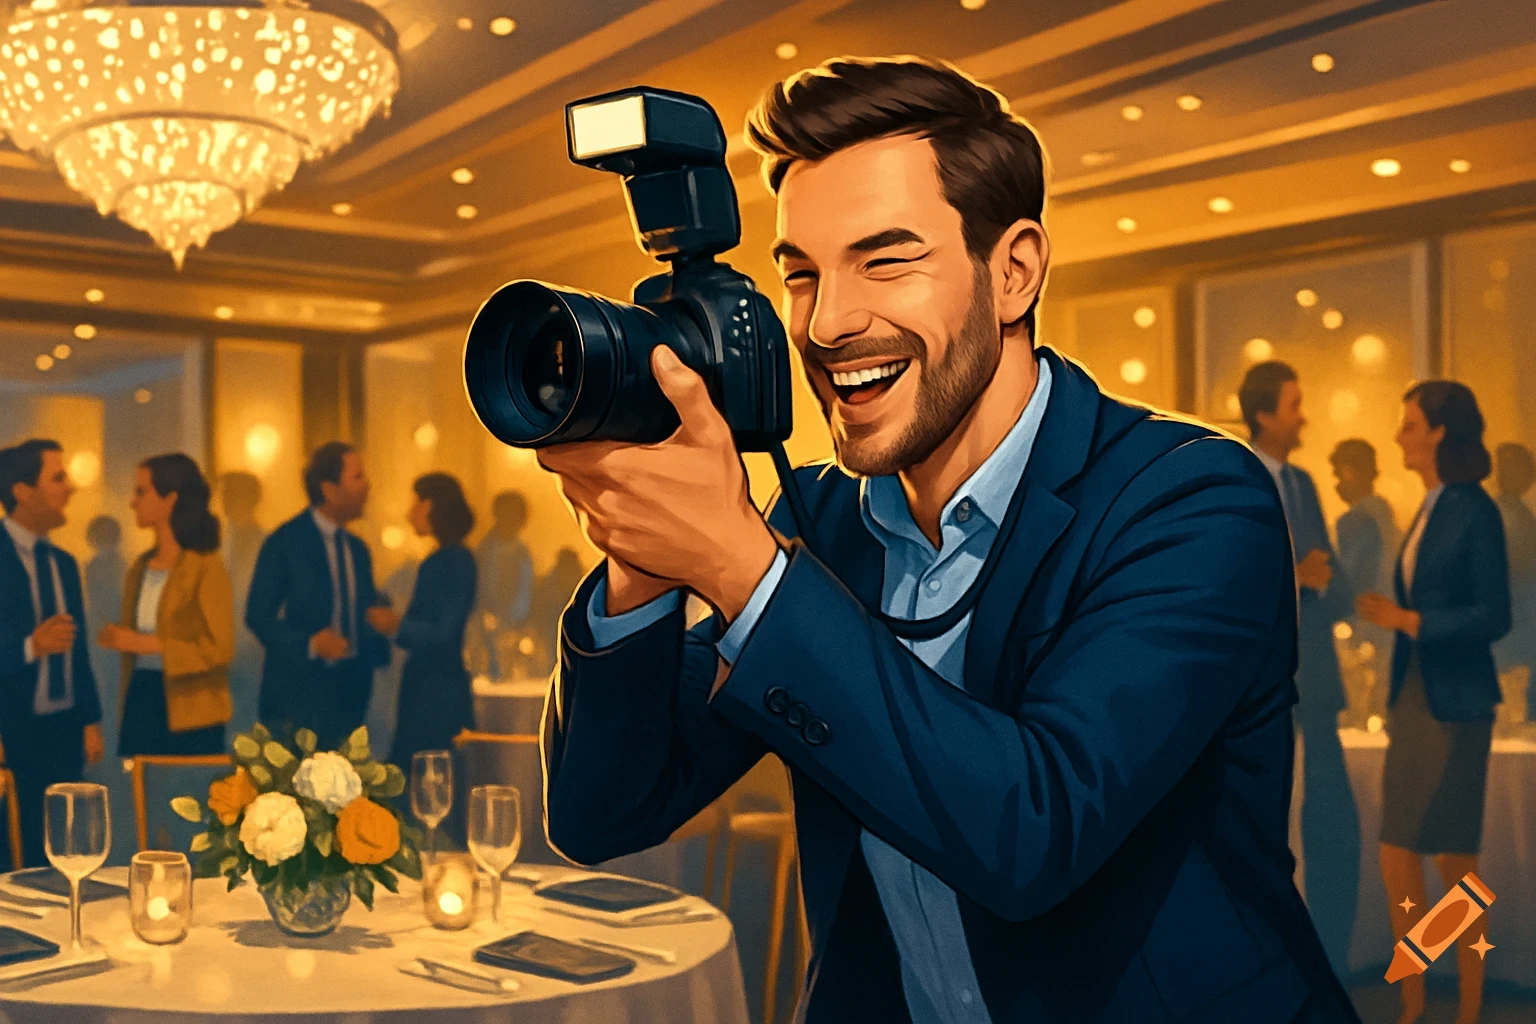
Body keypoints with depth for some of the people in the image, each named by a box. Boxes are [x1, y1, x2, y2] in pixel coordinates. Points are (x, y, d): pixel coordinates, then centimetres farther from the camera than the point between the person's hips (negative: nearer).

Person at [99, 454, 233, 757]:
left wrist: (148, 644, -17)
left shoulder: (205, 565, -8)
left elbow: (219, 649, -14)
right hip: (140, 700, 6)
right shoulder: (141, 567, 13)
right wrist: (118, 639, 4)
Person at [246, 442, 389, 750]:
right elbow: (258, 616, -8)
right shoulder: (285, 542, -4)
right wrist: (309, 644, -21)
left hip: (348, 694, 6)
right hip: (297, 693, -5)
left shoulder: (358, 550, 14)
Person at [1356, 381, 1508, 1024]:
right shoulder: (1428, 512, 13)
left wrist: (1407, 621, -19)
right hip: (1412, 702, 7)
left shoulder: (1476, 512, -11)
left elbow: (1493, 617, -14)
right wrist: (1395, 704, 17)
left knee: (1455, 862, 2)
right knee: (1398, 862, 8)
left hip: (1456, 708, -7)